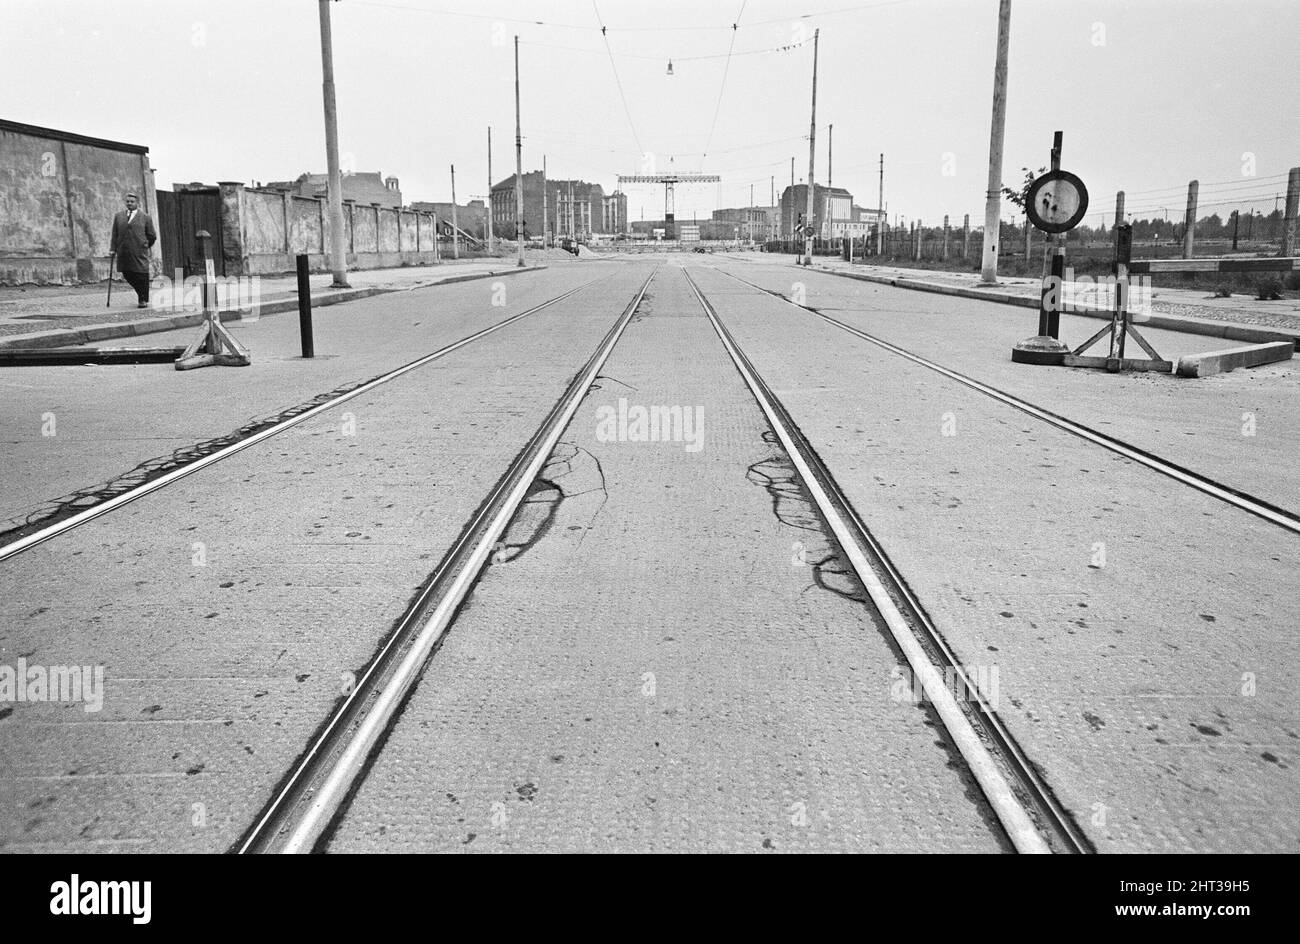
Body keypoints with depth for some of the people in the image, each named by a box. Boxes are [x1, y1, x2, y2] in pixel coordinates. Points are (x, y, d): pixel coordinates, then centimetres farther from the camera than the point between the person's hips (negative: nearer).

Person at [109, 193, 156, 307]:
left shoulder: (145, 217, 6)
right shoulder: (118, 217, 14)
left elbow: (152, 236, 10)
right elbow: (114, 235, 13)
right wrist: (113, 249, 5)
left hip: (139, 254, -3)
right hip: (123, 253, 3)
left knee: (141, 275, -4)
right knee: (127, 275, 2)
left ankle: (143, 300, 9)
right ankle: (141, 293, 23)